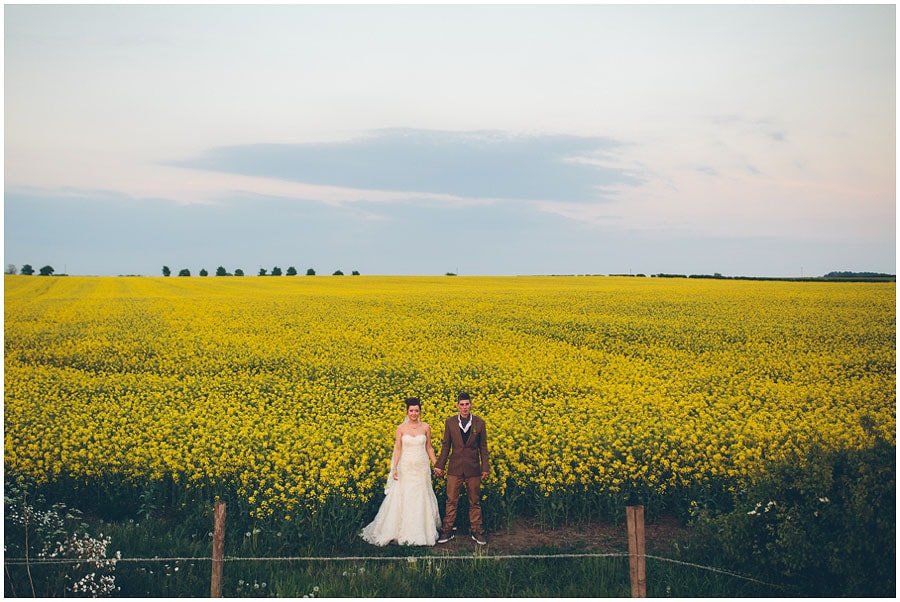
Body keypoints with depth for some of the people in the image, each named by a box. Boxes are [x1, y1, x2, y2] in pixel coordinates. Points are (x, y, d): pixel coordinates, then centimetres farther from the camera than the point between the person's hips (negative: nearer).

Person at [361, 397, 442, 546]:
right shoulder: (401, 428, 0)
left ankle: (422, 533, 13)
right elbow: (398, 449, -2)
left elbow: (429, 448, 10)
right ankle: (404, 533, 8)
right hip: (406, 468, -1)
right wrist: (394, 469, -10)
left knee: (421, 499, 3)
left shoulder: (426, 427, 4)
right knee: (403, 499, -1)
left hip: (422, 468, 1)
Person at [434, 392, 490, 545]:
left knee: (475, 501, 7)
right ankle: (447, 531, 11)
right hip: (455, 468, 0)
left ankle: (476, 531, 16)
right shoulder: (450, 422, 2)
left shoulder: (480, 423, 1)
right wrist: (439, 465, 2)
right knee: (451, 500, 3)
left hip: (473, 468, 0)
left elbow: (483, 447, 5)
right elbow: (446, 445, 6)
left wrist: (485, 467, 0)